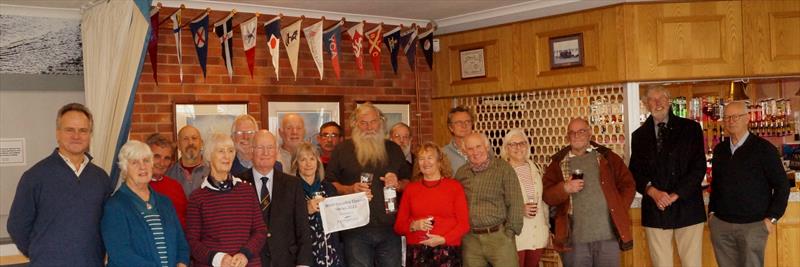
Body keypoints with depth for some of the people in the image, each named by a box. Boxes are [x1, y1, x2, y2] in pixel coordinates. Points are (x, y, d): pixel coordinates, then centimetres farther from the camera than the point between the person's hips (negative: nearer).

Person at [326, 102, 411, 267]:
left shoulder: (393, 149, 13)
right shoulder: (342, 150, 4)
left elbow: (408, 182, 17)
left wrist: (398, 184, -4)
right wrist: (350, 189, -14)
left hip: (389, 227, 3)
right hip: (355, 228, -2)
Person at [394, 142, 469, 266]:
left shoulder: (454, 186, 4)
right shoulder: (410, 188, 9)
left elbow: (464, 224, 0)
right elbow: (398, 226, 9)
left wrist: (443, 239, -13)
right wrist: (414, 226, -10)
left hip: (447, 252, -1)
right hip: (417, 252, 2)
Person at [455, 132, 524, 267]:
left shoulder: (503, 168, -4)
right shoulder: (461, 173, 9)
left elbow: (515, 203, -5)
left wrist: (510, 231, -8)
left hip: (498, 236, -4)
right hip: (470, 239, 4)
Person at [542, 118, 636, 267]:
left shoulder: (607, 157, 9)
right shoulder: (559, 163, 9)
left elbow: (628, 184, 10)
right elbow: (546, 195, 4)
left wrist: (619, 209, -1)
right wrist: (565, 188, -13)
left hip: (608, 235, 0)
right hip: (575, 239, 0)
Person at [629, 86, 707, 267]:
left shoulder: (690, 128, 4)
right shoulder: (639, 135, 11)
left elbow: (699, 166, -2)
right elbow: (635, 171, 6)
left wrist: (676, 194, -11)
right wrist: (652, 190, -13)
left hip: (687, 208, -1)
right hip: (654, 211, 2)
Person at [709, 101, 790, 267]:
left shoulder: (764, 148, -4)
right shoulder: (719, 150, 10)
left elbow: (782, 186, -3)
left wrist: (772, 218, -8)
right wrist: (712, 211, 11)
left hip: (753, 226, -4)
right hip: (720, 224, 4)